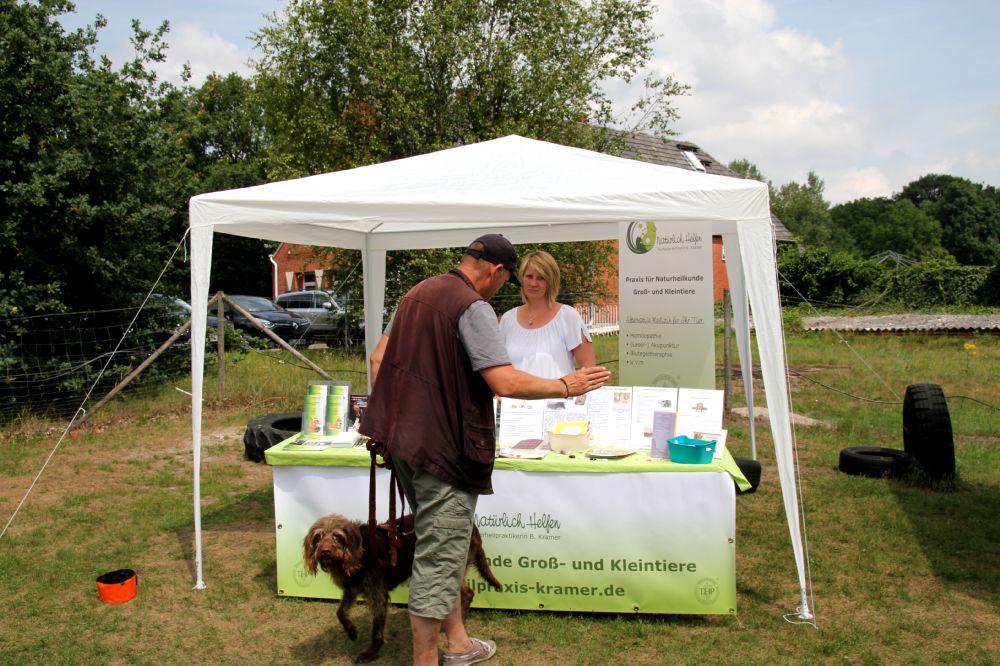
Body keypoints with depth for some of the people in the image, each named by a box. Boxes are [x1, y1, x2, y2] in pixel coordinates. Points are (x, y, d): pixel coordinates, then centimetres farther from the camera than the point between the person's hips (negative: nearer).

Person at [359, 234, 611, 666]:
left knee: (443, 548, 20)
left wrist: (387, 419, 20)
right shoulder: (473, 307, -16)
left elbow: (379, 357, 16)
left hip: (403, 439, 9)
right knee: (438, 559, 1)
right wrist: (565, 386, -11)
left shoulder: (417, 294, 12)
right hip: (444, 448, -9)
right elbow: (506, 383, -24)